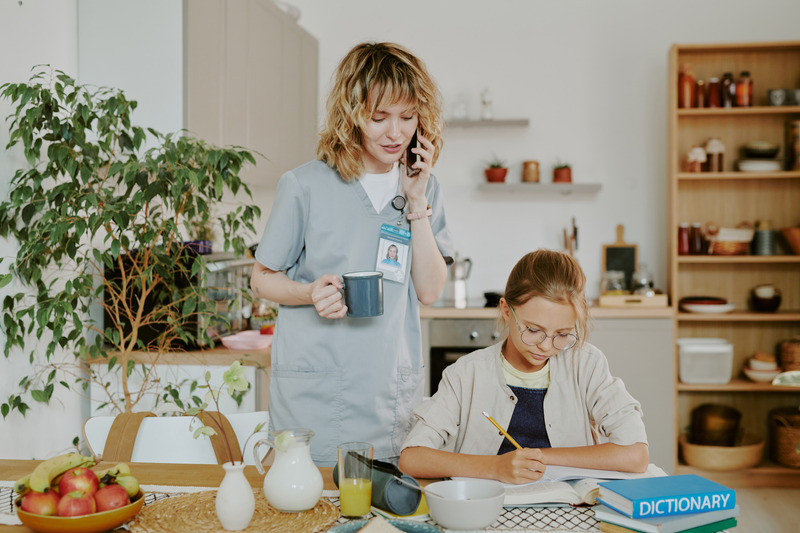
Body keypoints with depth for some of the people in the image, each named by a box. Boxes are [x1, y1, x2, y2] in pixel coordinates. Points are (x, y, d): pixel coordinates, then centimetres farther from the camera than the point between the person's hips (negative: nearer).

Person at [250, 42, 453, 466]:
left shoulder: (423, 188, 7)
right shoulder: (305, 186, -5)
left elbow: (429, 291, -1)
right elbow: (262, 279, 2)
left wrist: (416, 202, -7)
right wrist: (311, 293, -18)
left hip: (394, 395, 3)